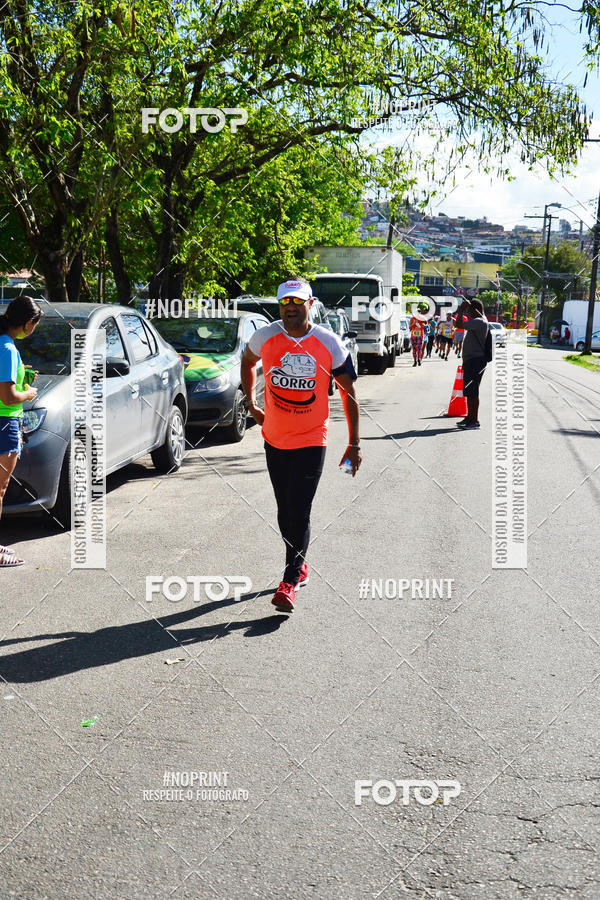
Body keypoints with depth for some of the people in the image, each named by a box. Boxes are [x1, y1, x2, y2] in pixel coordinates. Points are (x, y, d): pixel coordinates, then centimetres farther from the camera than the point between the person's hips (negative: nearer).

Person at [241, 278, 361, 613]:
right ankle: (300, 566, 32)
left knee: (300, 512, -8)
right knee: (285, 510, 13)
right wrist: (251, 403, 14)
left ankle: (290, 582, -3)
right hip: (275, 439, 3)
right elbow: (247, 362, 20)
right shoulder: (264, 338, -5)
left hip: (312, 441, -3)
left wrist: (354, 444, -4)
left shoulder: (330, 344, -10)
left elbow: (349, 394, -2)